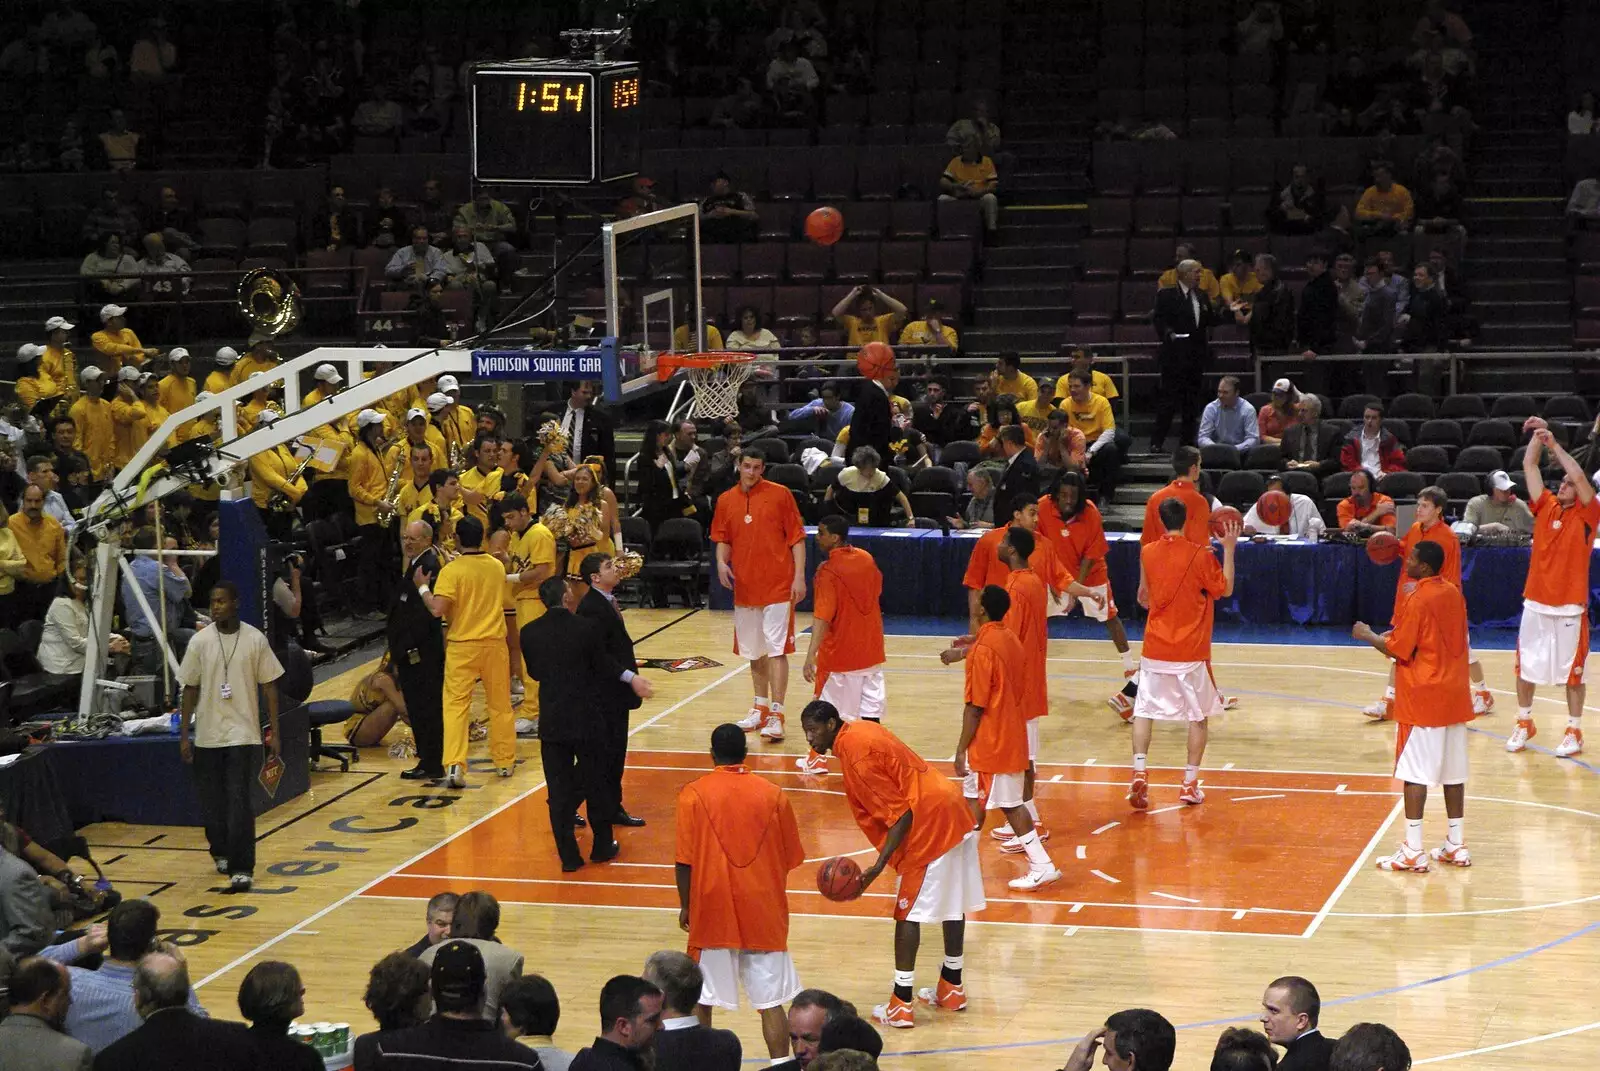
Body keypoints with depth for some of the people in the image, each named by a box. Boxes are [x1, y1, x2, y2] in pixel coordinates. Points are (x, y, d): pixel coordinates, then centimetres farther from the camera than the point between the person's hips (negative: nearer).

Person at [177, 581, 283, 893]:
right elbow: (190, 688, 4)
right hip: (207, 735, 2)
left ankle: (241, 868, -9)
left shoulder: (255, 639, -4)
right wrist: (184, 735, 2)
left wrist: (274, 733, -1)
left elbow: (268, 686, 2)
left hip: (243, 734, -2)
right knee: (212, 803, 11)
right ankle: (222, 852, 35)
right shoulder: (200, 641, -2)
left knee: (239, 803, -11)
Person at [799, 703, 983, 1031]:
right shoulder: (861, 730, 10)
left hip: (929, 822, -10)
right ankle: (952, 987, 31)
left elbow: (901, 815, -20)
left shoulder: (856, 754, -19)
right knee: (953, 904, 18)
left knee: (907, 913, -4)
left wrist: (879, 865, -20)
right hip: (954, 811, 10)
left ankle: (901, 1005, -2)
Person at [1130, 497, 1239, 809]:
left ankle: (1139, 774, -8)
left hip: (1154, 649, 2)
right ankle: (1190, 784, 9)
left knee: (1144, 710, 8)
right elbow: (1225, 589, 3)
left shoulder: (1148, 552, 0)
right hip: (1191, 651, -2)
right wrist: (1228, 549, 7)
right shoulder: (1200, 555, -10)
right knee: (1198, 716, 10)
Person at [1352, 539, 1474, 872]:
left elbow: (1397, 650, -14)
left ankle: (1413, 851, -6)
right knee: (1453, 772, 11)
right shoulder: (1453, 594, 8)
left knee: (1415, 773, -5)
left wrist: (1367, 636, 1)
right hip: (1455, 695, 8)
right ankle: (1456, 845, 15)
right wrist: (1394, 633, 21)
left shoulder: (1417, 600, -15)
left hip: (1422, 698, -8)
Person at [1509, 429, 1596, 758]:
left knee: (1571, 670, 3)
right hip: (1535, 603, 4)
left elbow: (1580, 477, -19)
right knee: (1525, 667, 9)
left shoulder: (1586, 515, -4)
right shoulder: (1546, 506, 7)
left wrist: (1554, 444, -14)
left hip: (1570, 608, -4)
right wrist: (1538, 437, -4)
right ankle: (1524, 723, 23)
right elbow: (1529, 465, 6)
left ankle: (1574, 731, 12)